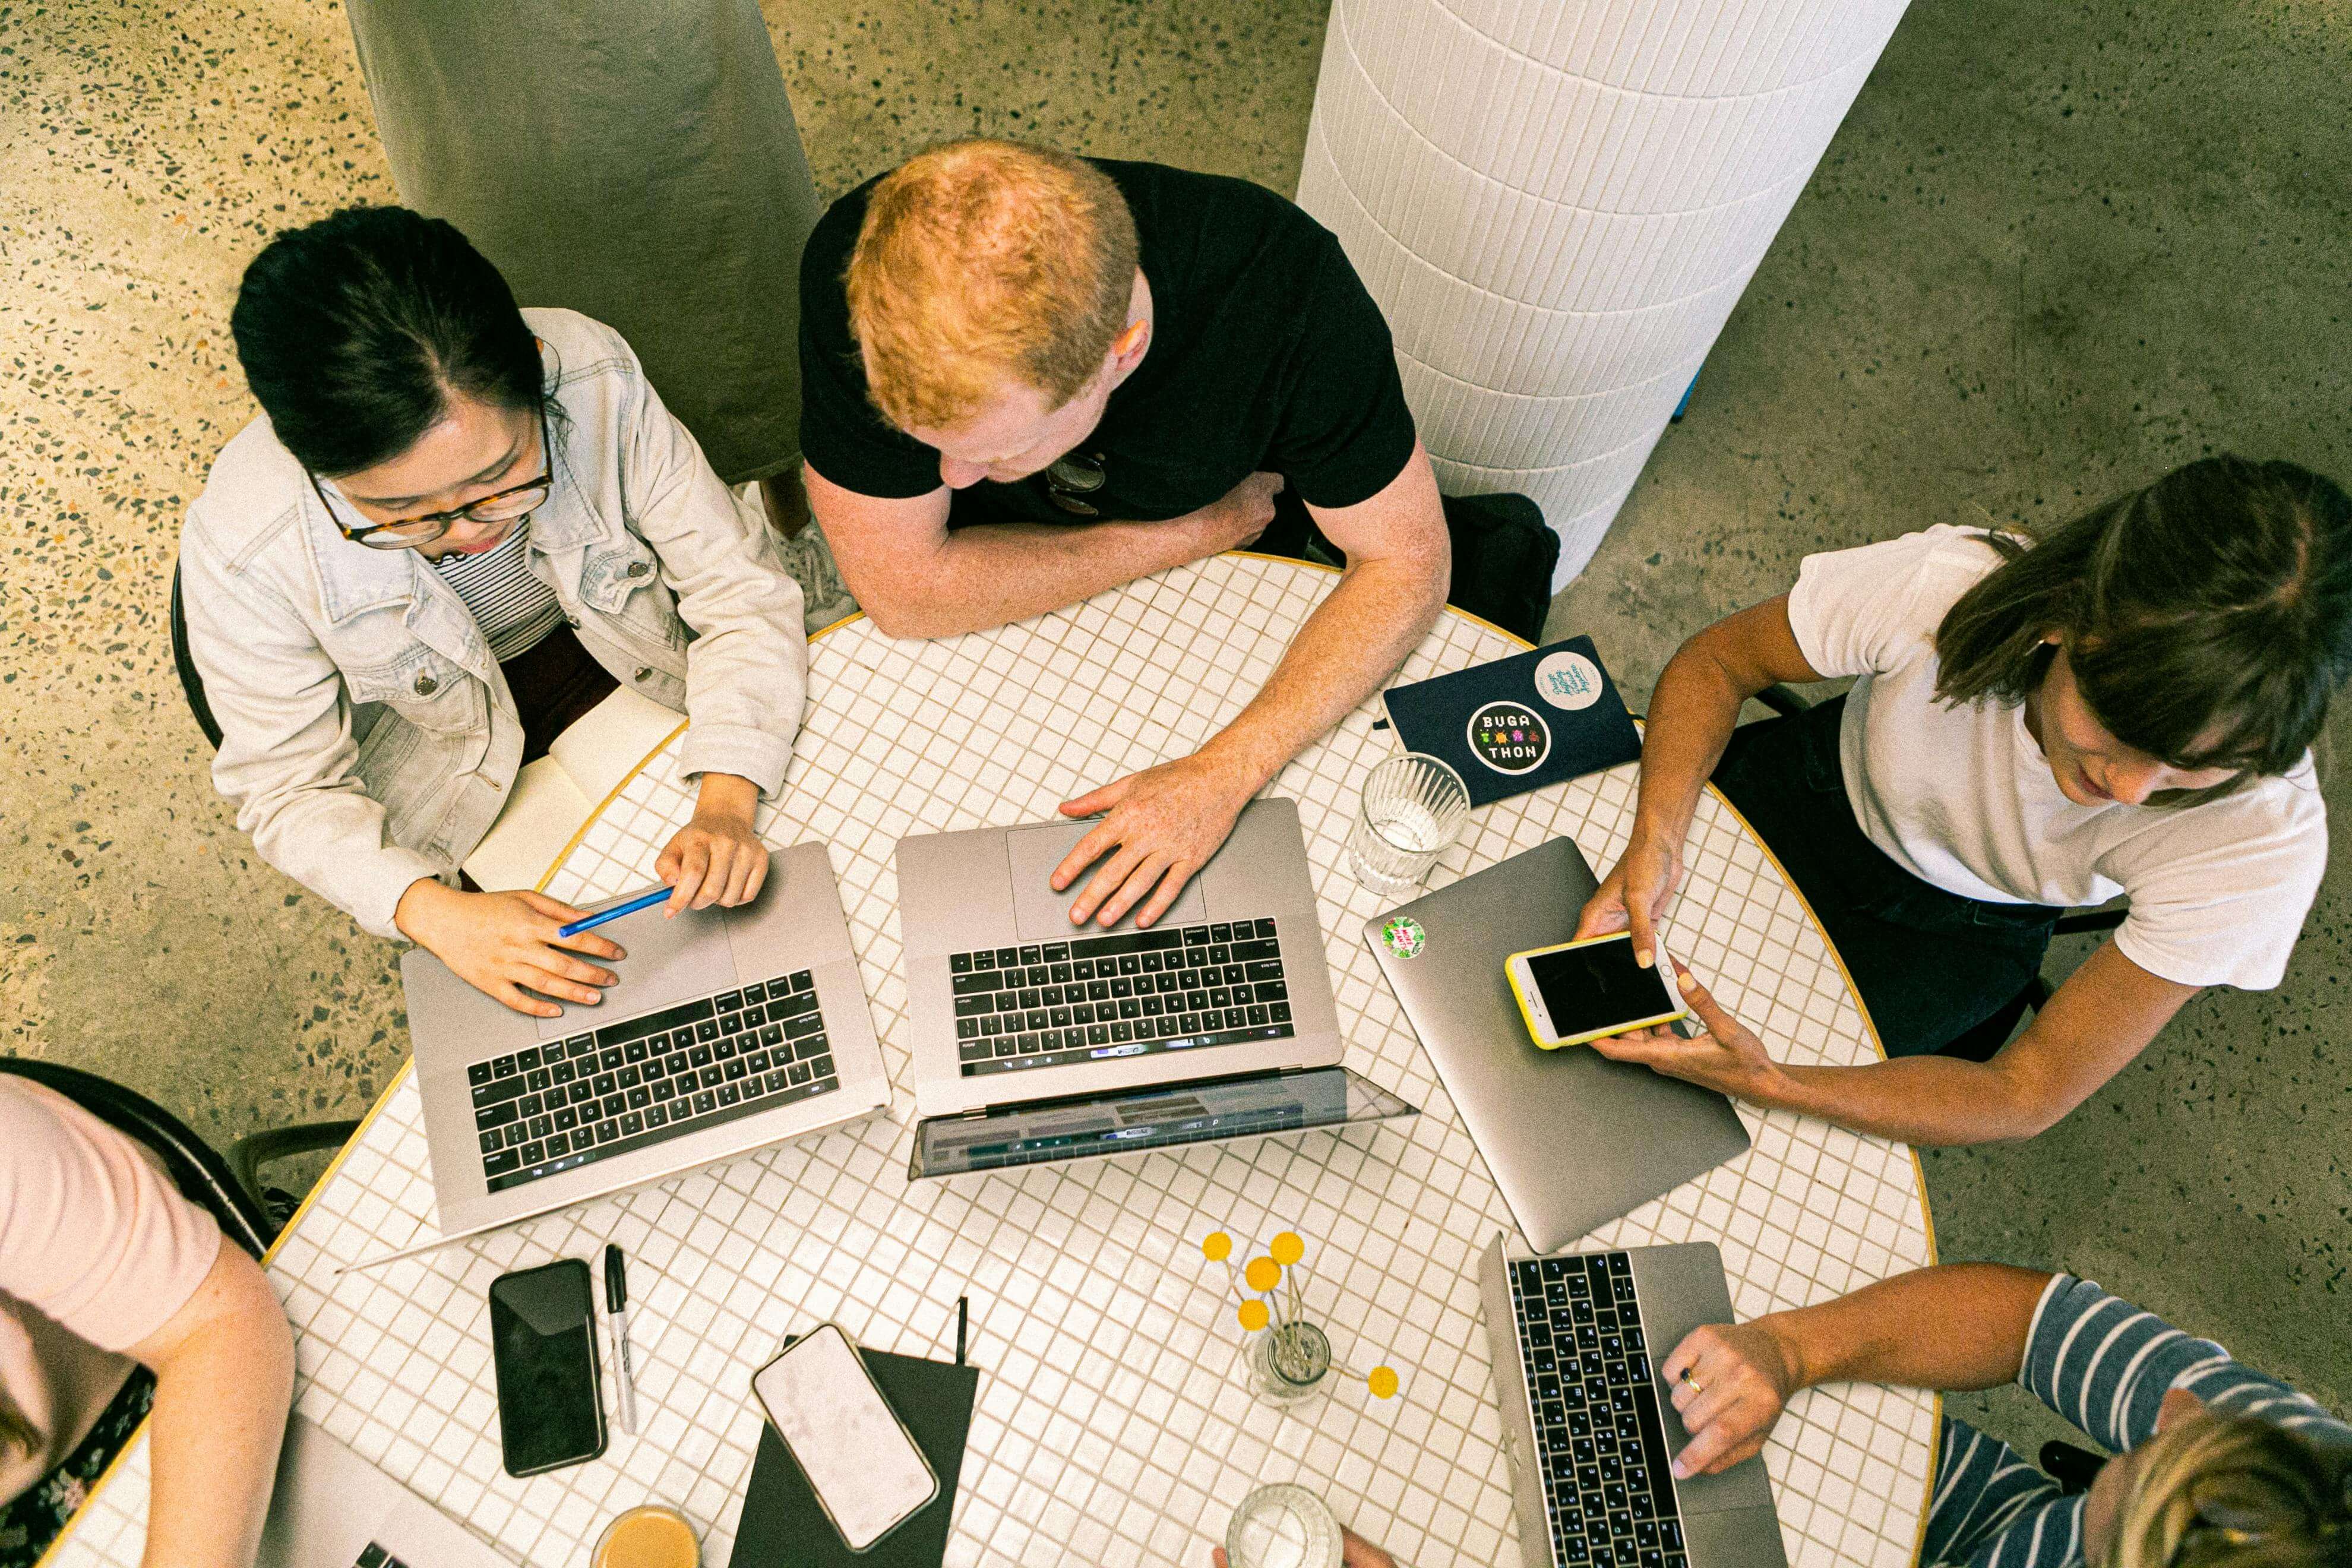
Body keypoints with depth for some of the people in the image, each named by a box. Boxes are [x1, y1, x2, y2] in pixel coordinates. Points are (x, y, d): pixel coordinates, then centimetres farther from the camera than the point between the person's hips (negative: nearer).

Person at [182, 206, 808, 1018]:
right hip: (447, 739, -1)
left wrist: (726, 804, -38)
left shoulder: (597, 381, -33)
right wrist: (437, 912, -35)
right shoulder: (241, 554, -32)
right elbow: (289, 789, -18)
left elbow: (741, 587, -24)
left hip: (632, 656, 1)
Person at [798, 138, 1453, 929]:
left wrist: (1224, 773, -36)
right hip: (1003, 601, -1)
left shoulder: (1284, 284, -35)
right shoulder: (856, 273, -35)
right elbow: (902, 590, -28)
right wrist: (1197, 532, -25)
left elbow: (1406, 563, -24)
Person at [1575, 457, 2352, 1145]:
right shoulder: (1941, 584, -39)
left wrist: (1767, 1081, -45)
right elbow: (1717, 661, -18)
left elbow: (2031, 1095, -28)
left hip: (1961, 928, 0)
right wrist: (1655, 840, -38)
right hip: (1826, 790, 1)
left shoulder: (2265, 840, -36)